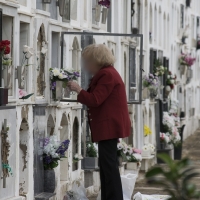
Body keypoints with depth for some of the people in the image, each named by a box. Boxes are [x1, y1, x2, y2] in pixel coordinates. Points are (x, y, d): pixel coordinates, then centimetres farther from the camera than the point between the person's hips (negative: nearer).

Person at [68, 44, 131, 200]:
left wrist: (78, 89, -9)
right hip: (108, 125, 11)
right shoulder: (106, 73, 18)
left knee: (109, 165, -9)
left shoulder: (107, 75, -16)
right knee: (107, 165, 12)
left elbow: (95, 100, -20)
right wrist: (80, 92, 8)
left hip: (109, 125, -11)